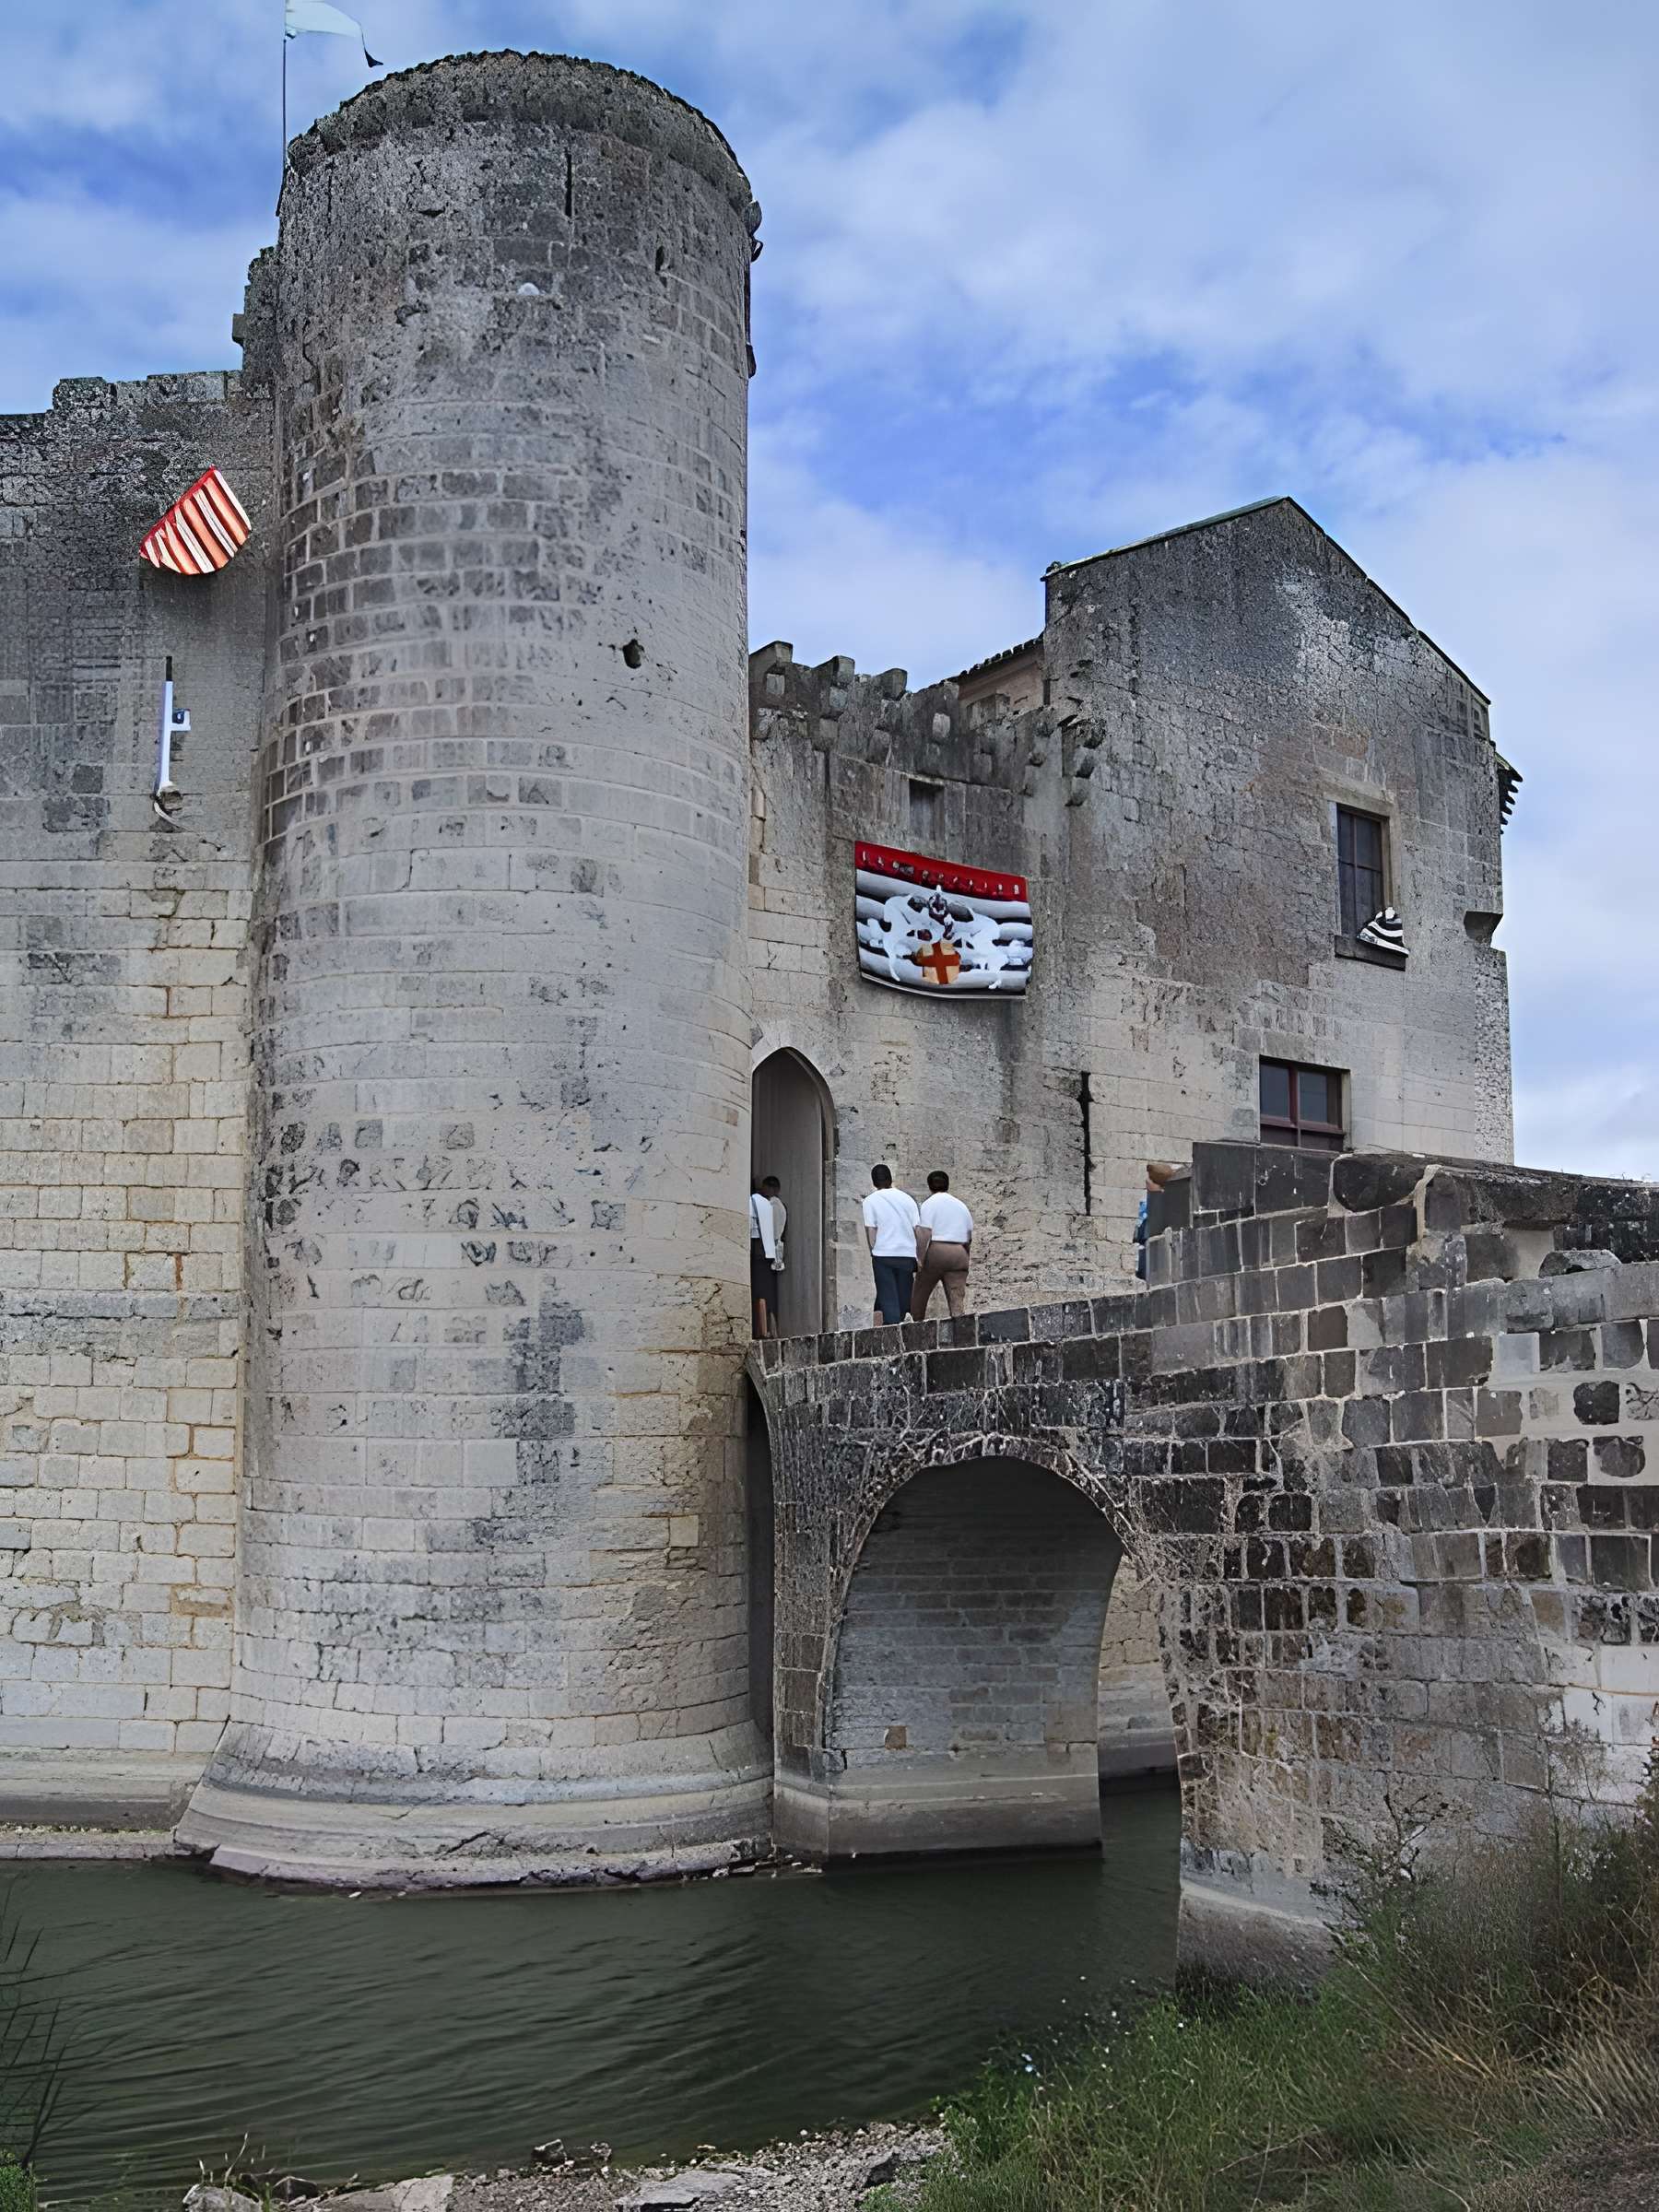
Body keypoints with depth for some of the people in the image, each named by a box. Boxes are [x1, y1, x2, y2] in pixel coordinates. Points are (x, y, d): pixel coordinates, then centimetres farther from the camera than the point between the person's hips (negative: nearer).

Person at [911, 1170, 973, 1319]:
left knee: (919, 1295, 12)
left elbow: (925, 1234, -12)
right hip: (959, 1254, 4)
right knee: (957, 1298, -5)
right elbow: (969, 1236, 19)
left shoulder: (928, 1204, -1)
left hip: (935, 1252, -4)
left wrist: (920, 1259, -13)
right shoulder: (961, 1205, 17)